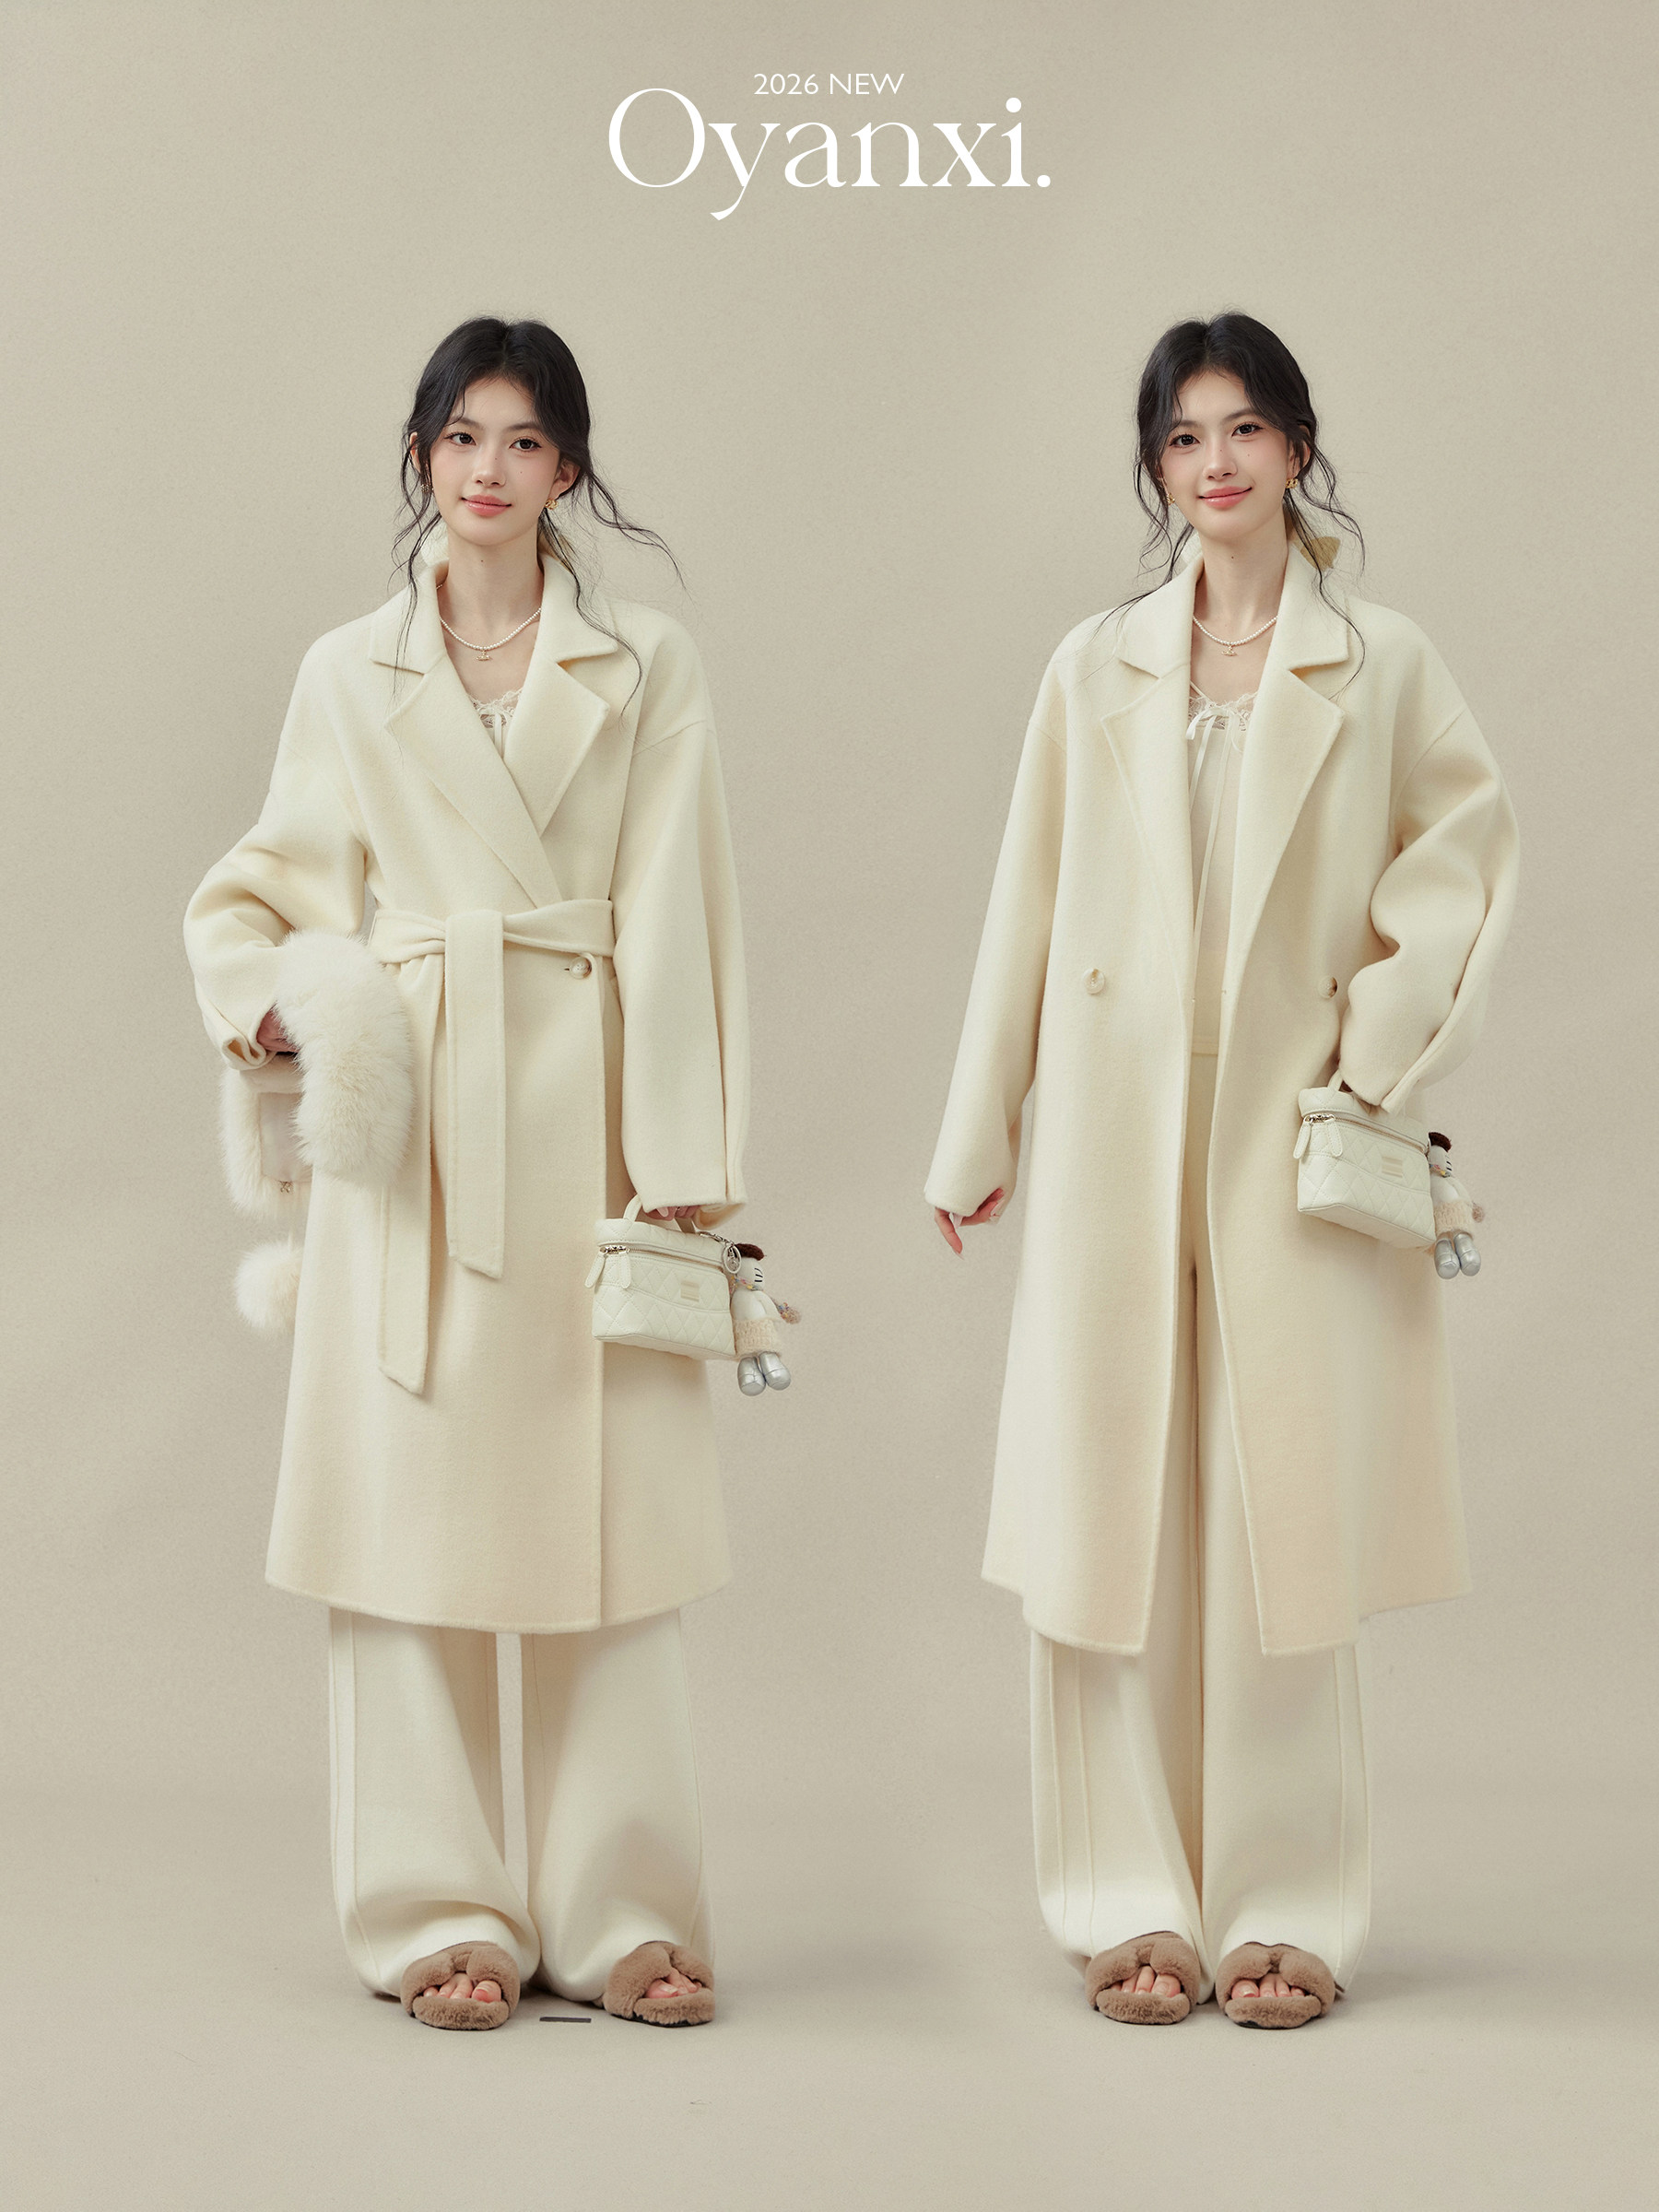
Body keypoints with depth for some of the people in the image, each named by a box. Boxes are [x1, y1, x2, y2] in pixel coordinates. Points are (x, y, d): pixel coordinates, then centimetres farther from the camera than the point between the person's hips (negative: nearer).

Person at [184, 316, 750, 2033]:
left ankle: (617, 1909, 10)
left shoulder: (647, 670, 8)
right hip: (408, 1119, 1)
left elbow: (672, 922, 1)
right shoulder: (348, 676, 12)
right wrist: (277, 1006, -6)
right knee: (411, 1503, 0)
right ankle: (436, 1912, 9)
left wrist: (684, 1172, -6)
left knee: (604, 1511, 0)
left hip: (587, 1110, -1)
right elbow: (268, 894, 17)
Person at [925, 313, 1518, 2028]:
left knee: (1282, 1517, 0)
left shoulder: (1382, 666, 4)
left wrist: (1381, 1053, -6)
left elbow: (1464, 860, 5)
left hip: (1294, 1148, -1)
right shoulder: (1095, 669, 9)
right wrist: (976, 1137, 11)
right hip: (1119, 1146, 2)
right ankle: (1137, 1903, 12)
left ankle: (1285, 1907, 11)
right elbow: (1029, 906, 10)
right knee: (1115, 1514, 2)